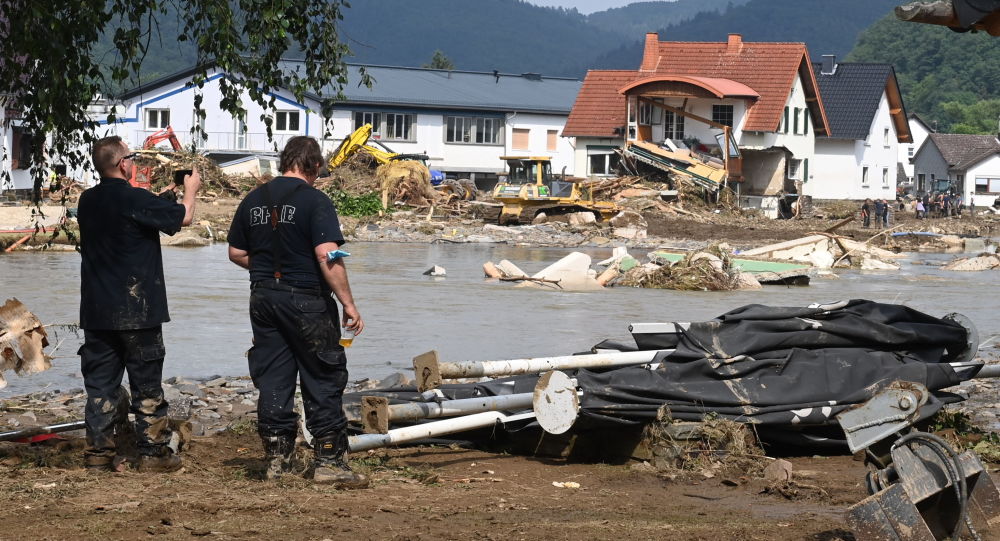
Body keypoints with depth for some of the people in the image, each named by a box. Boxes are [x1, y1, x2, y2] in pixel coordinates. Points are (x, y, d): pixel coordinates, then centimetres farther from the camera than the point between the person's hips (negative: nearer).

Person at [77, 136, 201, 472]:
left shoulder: (88, 201, 5)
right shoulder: (136, 200, -16)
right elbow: (183, 217, -7)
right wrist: (191, 190, 13)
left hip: (96, 311, 6)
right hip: (137, 311, -6)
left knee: (100, 381, 9)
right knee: (146, 383, 3)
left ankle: (100, 452, 9)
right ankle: (153, 452, 6)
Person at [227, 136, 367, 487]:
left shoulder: (253, 200, 8)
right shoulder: (314, 201, -11)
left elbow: (236, 253, 14)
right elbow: (327, 256, -20)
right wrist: (348, 303, -17)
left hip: (263, 299, 6)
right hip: (306, 300, -6)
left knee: (272, 381, 10)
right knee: (324, 382, 2)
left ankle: (277, 459, 13)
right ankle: (330, 461, 1)